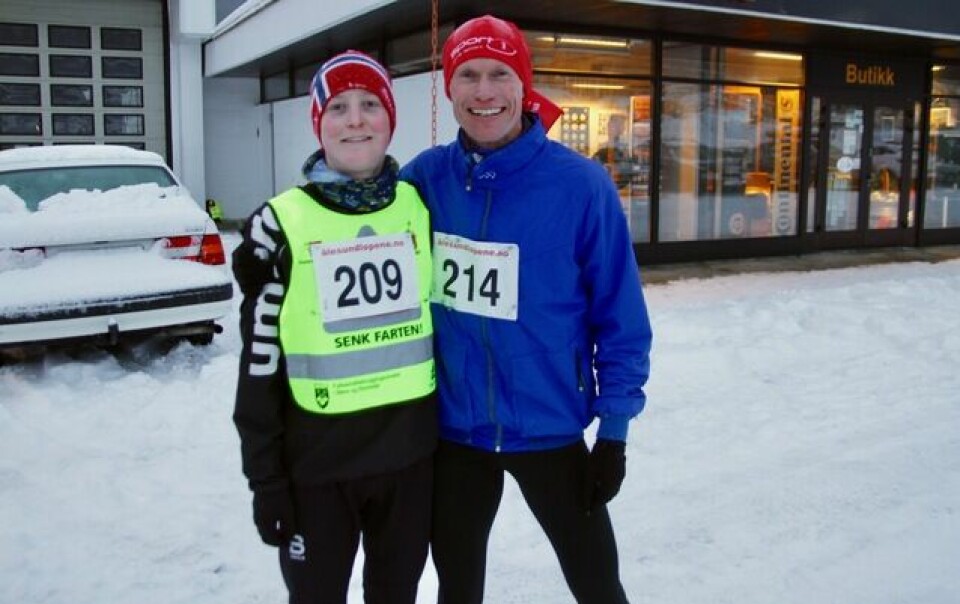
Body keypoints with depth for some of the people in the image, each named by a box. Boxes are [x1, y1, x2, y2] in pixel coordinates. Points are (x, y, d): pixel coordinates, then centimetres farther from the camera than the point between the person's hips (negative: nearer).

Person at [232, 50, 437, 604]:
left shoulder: (420, 207, 1)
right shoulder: (281, 224, -6)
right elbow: (260, 362, -5)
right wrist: (265, 478, -5)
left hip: (411, 453, 3)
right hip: (315, 462, -2)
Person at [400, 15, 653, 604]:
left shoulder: (580, 184, -13)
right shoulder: (424, 177, -4)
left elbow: (620, 316, -8)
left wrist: (615, 428, -7)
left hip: (550, 429, -2)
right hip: (452, 429, 3)